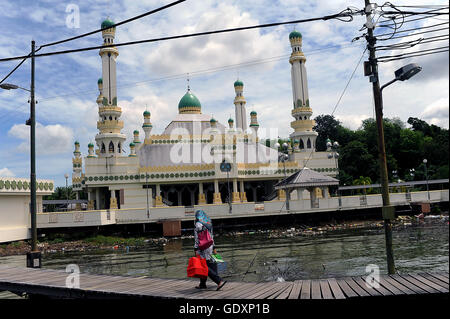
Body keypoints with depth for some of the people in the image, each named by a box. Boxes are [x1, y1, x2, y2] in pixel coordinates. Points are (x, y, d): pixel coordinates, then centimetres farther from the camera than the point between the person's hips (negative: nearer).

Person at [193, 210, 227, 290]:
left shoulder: (198, 224, -9)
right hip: (209, 247, 8)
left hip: (202, 248, -8)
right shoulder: (208, 223, 13)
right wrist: (213, 248, 22)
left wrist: (196, 249, -14)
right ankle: (202, 284, 24)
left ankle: (219, 281, -15)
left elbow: (197, 238, -14)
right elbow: (211, 237, 17)